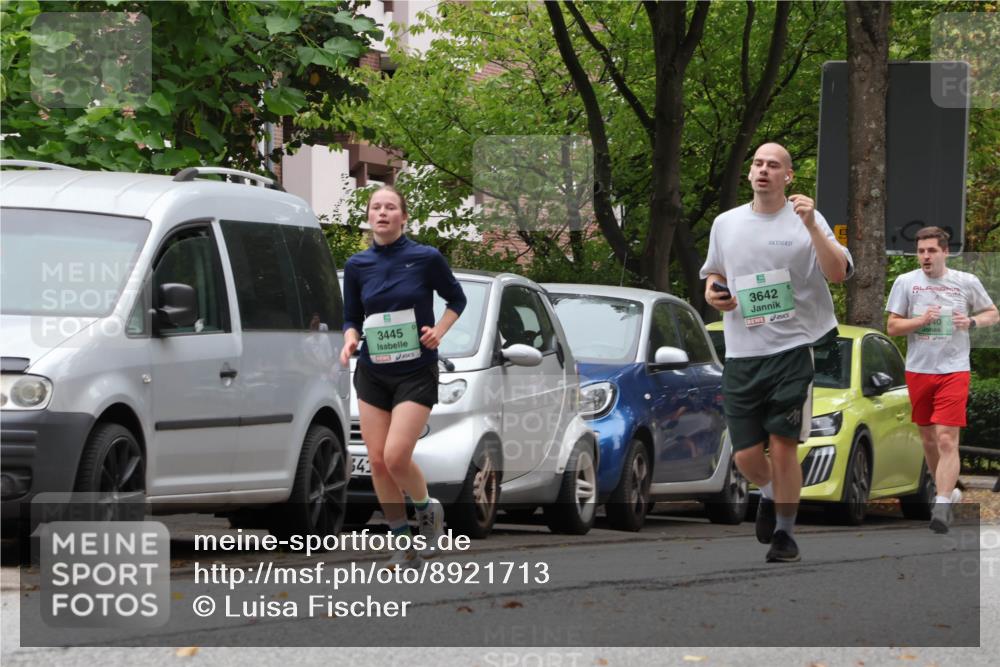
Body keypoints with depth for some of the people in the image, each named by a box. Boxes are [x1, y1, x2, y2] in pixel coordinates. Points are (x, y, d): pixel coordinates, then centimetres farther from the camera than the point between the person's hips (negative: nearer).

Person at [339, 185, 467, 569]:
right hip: (372, 373, 4)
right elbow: (352, 318, 10)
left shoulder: (426, 258, -9)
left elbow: (456, 299, 6)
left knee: (396, 457, -15)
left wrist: (439, 330, -10)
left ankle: (427, 509, 16)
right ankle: (402, 541, 15)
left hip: (416, 373, -4)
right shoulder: (357, 266, 0)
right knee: (377, 460, 1)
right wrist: (350, 339, -11)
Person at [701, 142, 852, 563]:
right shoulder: (725, 224, 11)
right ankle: (770, 494, 36)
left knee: (783, 446, -8)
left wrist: (811, 226, -23)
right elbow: (713, 274, 26)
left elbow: (839, 273, -13)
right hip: (741, 355, 4)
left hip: (792, 349, -4)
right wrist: (712, 292, 3)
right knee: (746, 455, 2)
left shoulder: (806, 222, -1)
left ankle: (785, 533, 8)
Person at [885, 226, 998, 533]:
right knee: (928, 439, 11)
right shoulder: (906, 282, 2)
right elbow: (892, 327, 3)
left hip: (954, 370, -3)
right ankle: (948, 490, 32)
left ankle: (942, 507, -19)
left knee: (947, 440, -14)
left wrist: (971, 321, -7)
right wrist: (921, 320, -14)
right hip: (918, 370, 3)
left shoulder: (967, 282, 2)